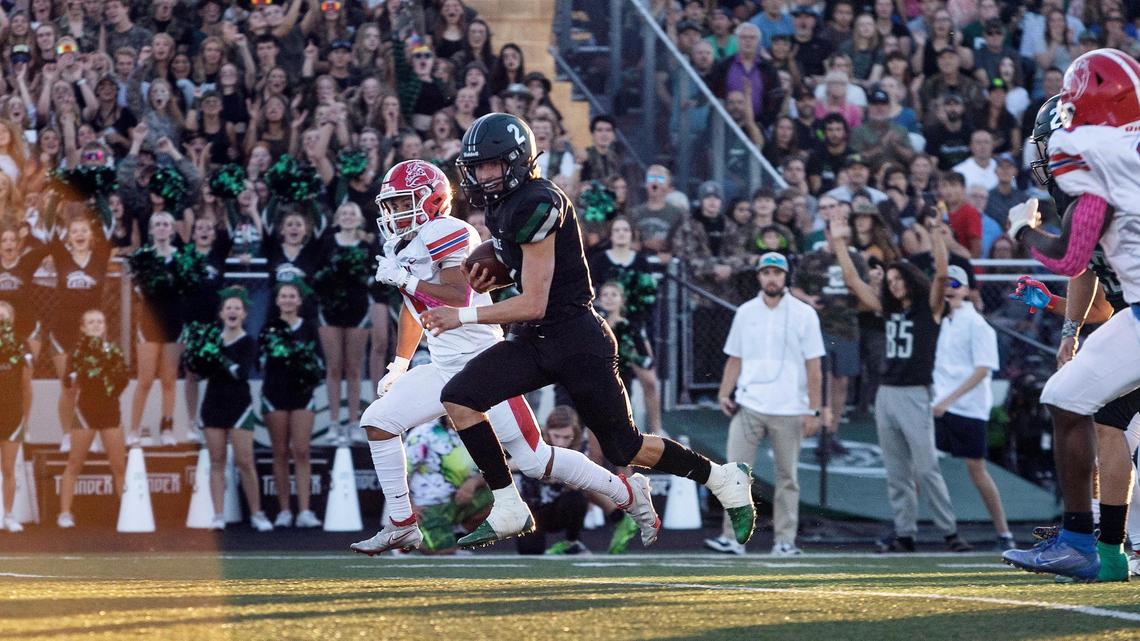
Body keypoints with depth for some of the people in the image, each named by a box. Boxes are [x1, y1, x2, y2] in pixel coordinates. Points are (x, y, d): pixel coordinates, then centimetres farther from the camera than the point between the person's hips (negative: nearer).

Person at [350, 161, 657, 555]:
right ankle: (401, 526, 2)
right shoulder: (404, 247, 12)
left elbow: (458, 299, -24)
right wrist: (399, 367, 28)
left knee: (533, 459, -7)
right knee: (378, 421, -2)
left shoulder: (448, 233, -15)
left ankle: (629, 493, 10)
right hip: (444, 371, 9)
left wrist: (406, 279, -20)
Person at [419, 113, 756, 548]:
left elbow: (534, 303, -22)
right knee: (459, 398, -11)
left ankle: (724, 479, 26)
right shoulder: (503, 205, 8)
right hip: (534, 342, 9)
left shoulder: (536, 204, -21)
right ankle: (508, 511, -7)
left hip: (576, 340, -9)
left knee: (624, 449, 4)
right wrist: (489, 279, 5)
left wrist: (464, 316, -18)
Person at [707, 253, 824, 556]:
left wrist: (814, 411, -6)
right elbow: (735, 359, 15)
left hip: (789, 410, -2)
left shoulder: (803, 314, 0)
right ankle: (733, 537, -7)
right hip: (748, 405, 2)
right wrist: (725, 394, 2)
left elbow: (813, 367, -1)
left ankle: (785, 540, 8)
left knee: (787, 476, 3)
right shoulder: (745, 312, 10)